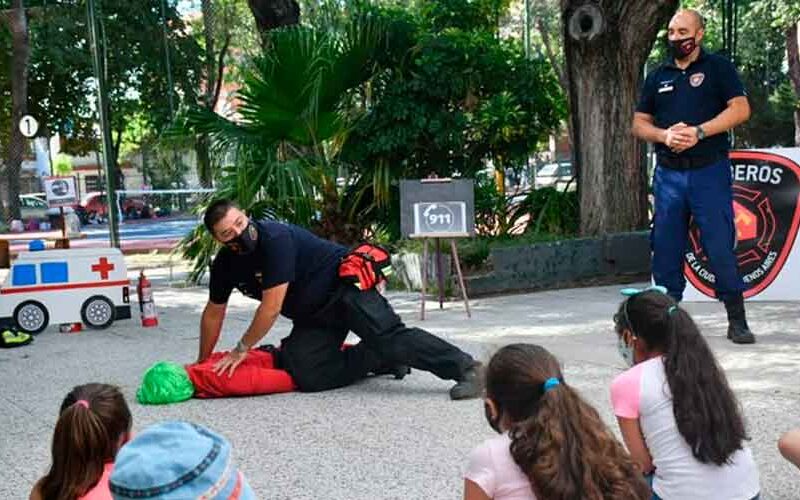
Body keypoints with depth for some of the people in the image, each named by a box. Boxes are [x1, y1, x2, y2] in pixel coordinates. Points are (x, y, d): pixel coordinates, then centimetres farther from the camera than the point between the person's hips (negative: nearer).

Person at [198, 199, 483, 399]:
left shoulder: (275, 238, -25)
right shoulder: (224, 266, 0)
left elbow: (271, 308, -24)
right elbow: (213, 313, 16)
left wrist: (242, 349, -13)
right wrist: (202, 362, 22)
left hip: (344, 286, -7)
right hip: (312, 316, 8)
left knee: (389, 337, -28)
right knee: (309, 376, -14)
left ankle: (466, 368, -29)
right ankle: (382, 359, -2)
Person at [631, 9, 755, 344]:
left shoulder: (717, 68, 4)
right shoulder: (658, 76, 16)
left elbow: (741, 109, -6)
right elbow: (639, 124, 15)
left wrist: (698, 132, -16)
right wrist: (665, 135, -6)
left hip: (710, 171, -4)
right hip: (668, 174, 4)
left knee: (721, 246, -7)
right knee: (665, 248, 5)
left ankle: (737, 320, 0)